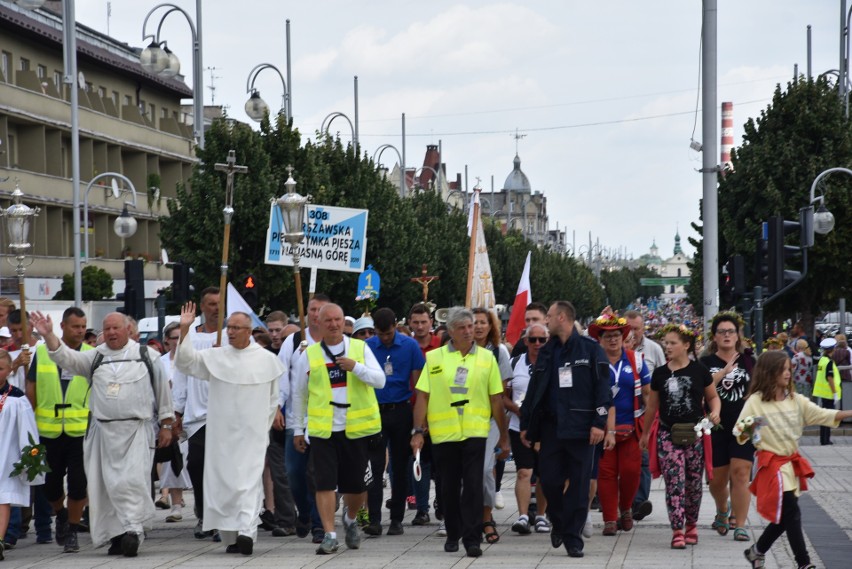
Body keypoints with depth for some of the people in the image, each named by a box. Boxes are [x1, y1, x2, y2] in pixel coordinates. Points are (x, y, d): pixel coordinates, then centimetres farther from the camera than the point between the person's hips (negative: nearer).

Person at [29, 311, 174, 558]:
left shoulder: (147, 356, 5)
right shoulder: (95, 357, 11)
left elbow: (162, 389, 8)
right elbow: (66, 358, -2)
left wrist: (166, 425, 7)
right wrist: (48, 335, -17)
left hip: (136, 430, -3)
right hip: (103, 431, 3)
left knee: (134, 480, -15)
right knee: (108, 483, 3)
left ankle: (133, 529, -15)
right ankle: (117, 535, 10)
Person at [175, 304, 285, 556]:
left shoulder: (267, 359, 3)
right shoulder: (215, 357, 4)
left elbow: (273, 399, 10)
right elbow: (185, 361, -2)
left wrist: (264, 427, 8)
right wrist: (184, 330, -13)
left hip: (252, 434, -2)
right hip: (222, 433, 2)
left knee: (250, 480, -11)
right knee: (223, 482, 4)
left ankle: (246, 531, -18)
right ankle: (230, 535, 12)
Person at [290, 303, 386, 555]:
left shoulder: (360, 348, 5)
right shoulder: (309, 355, 6)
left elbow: (380, 380, -3)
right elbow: (299, 394, 14)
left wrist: (356, 367, -19)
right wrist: (298, 429, 14)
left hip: (356, 428, 0)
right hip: (322, 430, 0)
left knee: (356, 484, 7)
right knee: (324, 483, -8)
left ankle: (350, 521, 36)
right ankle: (330, 535, -3)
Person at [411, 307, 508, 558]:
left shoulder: (487, 358, 4)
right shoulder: (434, 358, 4)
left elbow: (496, 400, 7)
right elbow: (423, 396, 3)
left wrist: (504, 435, 8)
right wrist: (418, 431, -3)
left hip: (474, 432, -1)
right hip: (443, 433, 1)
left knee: (473, 486, -7)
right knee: (449, 488, 10)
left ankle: (472, 538, -3)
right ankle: (453, 535, 25)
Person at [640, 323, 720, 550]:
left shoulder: (699, 371, 0)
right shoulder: (660, 374, 6)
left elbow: (713, 397, 11)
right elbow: (652, 406, 16)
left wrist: (715, 412, -10)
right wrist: (645, 434, 22)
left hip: (695, 435, -1)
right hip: (668, 435, 1)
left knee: (693, 483, 8)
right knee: (674, 483, -9)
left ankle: (691, 524, 26)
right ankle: (677, 531, -11)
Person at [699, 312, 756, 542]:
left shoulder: (748, 361, 8)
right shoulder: (706, 363, 4)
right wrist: (725, 371, -21)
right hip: (716, 427, 0)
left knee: (740, 474, -11)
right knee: (717, 479, 8)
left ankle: (739, 525, -6)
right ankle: (722, 510, 39)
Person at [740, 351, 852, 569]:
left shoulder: (795, 399, 5)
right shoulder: (755, 401, -10)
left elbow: (822, 415, 0)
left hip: (792, 462, 6)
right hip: (772, 464, -6)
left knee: (783, 517, 10)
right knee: (791, 513, -10)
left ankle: (757, 551, 29)